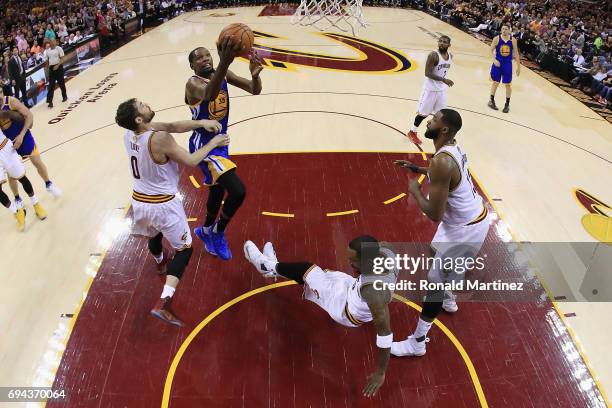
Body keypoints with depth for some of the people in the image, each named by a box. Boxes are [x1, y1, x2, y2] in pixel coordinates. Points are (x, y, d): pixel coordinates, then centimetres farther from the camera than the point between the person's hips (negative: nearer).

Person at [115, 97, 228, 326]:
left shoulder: (129, 134, -5)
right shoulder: (159, 139, -28)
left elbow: (172, 126, -3)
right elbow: (191, 162, -18)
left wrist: (200, 123, -13)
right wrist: (213, 143, -6)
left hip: (140, 200, 7)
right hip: (163, 204, -7)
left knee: (154, 234, 36)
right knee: (184, 249, 7)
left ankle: (160, 263, 66)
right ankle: (163, 303, -4)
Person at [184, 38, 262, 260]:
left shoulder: (223, 74, 0)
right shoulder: (193, 83, -21)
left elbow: (255, 90, -7)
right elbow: (209, 95, -46)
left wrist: (255, 75, -31)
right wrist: (225, 62, -61)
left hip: (220, 141, 8)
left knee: (218, 189, 23)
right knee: (238, 191, -17)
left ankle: (206, 231, 48)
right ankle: (217, 233, 9)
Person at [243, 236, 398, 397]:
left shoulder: (375, 292, -44)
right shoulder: (383, 251, -25)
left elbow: (385, 333, -36)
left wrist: (380, 373, -25)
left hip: (346, 310, -6)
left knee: (305, 269, -2)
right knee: (311, 272, 20)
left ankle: (268, 265, 28)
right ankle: (274, 266, 50)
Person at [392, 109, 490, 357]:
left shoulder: (442, 161, -31)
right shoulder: (453, 147, -1)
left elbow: (434, 214, -30)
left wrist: (415, 191, -14)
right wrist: (418, 169, 14)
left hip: (465, 228, -10)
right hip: (474, 216, 10)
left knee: (435, 282, 0)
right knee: (448, 267, 33)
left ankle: (416, 343, 13)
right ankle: (449, 300, 59)